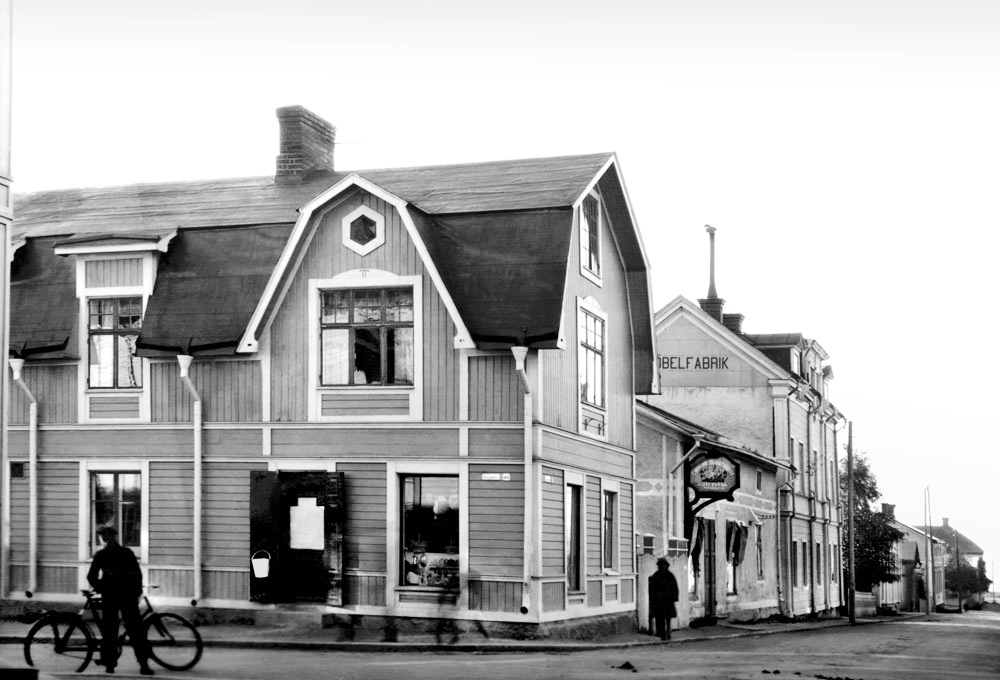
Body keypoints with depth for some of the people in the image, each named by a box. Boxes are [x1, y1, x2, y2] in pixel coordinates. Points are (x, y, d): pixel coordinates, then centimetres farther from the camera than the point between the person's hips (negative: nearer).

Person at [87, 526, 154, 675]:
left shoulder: (101, 555, 3)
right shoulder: (127, 553, 6)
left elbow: (91, 576, -2)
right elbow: (138, 574, 3)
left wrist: (100, 589, 12)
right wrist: (137, 593, 9)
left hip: (110, 596, -1)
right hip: (129, 595, 1)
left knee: (109, 631, 6)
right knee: (135, 629, 2)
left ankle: (109, 664, 3)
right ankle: (144, 664, -5)